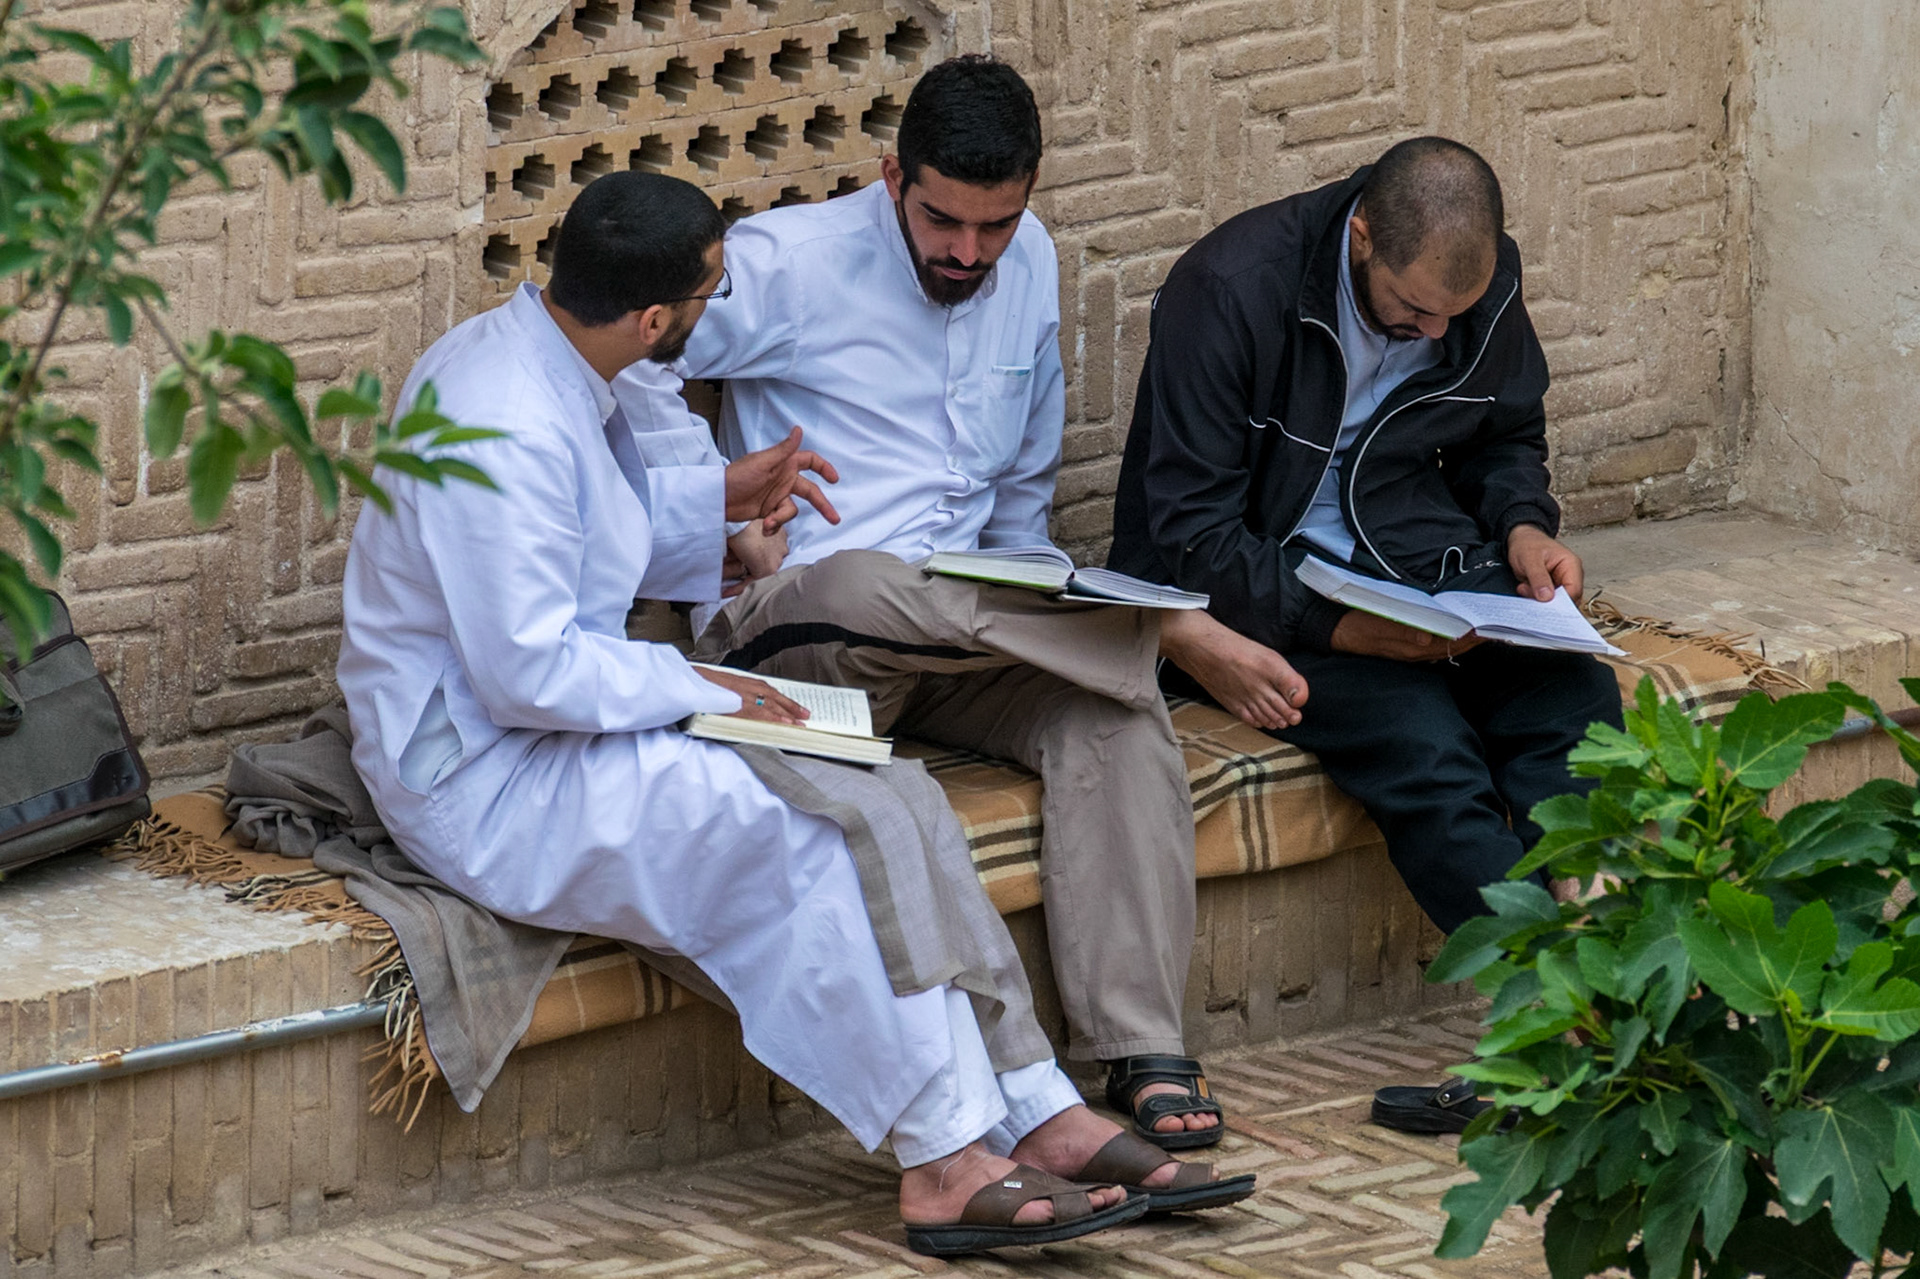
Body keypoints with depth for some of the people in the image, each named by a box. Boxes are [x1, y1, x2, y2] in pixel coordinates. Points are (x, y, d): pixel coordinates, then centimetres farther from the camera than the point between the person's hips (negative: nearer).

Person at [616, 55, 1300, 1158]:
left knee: (1113, 707, -27)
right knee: (872, 589, -42)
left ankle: (1142, 1054, -35)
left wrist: (1035, 607, 8)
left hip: (969, 621, 5)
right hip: (797, 629, -5)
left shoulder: (1032, 266, 15)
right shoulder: (791, 262, -5)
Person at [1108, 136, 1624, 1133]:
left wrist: (1522, 527, -2)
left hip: (1418, 562, 5)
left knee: (1573, 696, -25)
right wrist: (1338, 626, -27)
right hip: (1261, 593, -5)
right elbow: (1186, 536, -18)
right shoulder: (1231, 290, -18)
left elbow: (1506, 439, 20)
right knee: (1425, 748, -31)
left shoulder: (1485, 284, 0)